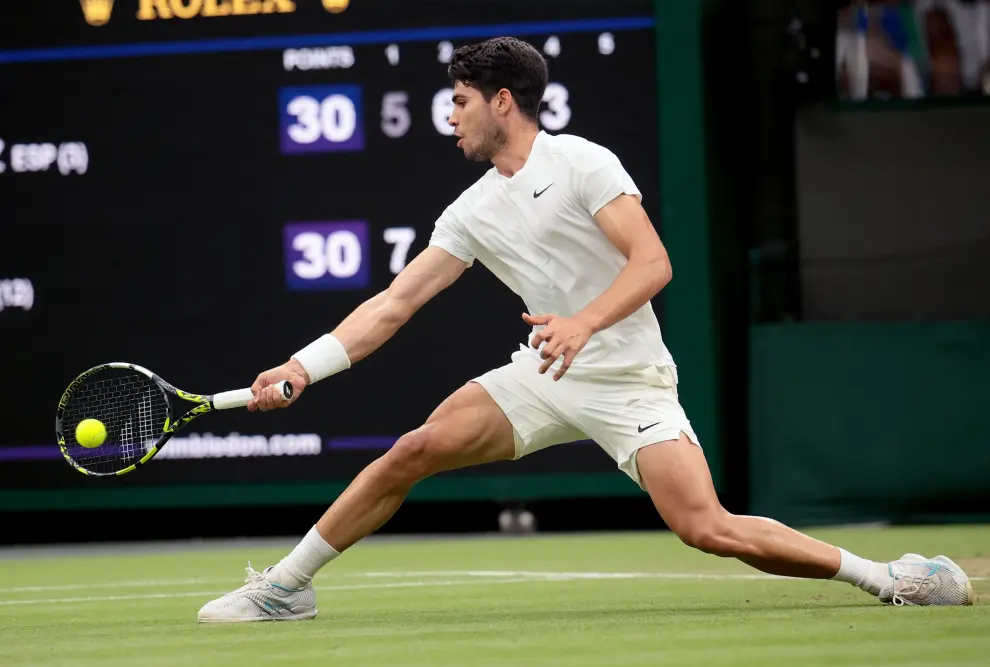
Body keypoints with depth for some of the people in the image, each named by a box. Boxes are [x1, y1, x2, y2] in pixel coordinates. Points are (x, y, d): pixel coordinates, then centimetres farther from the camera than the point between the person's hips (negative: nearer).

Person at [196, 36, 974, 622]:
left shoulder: (581, 164, -9)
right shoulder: (473, 212, 9)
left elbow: (653, 263, -18)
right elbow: (394, 304, 8)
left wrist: (586, 321, -34)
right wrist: (305, 365, -2)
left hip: (629, 381, -6)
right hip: (544, 375, 6)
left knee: (706, 528, -21)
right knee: (414, 451, -10)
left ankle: (887, 579, -10)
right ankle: (286, 587, 1)